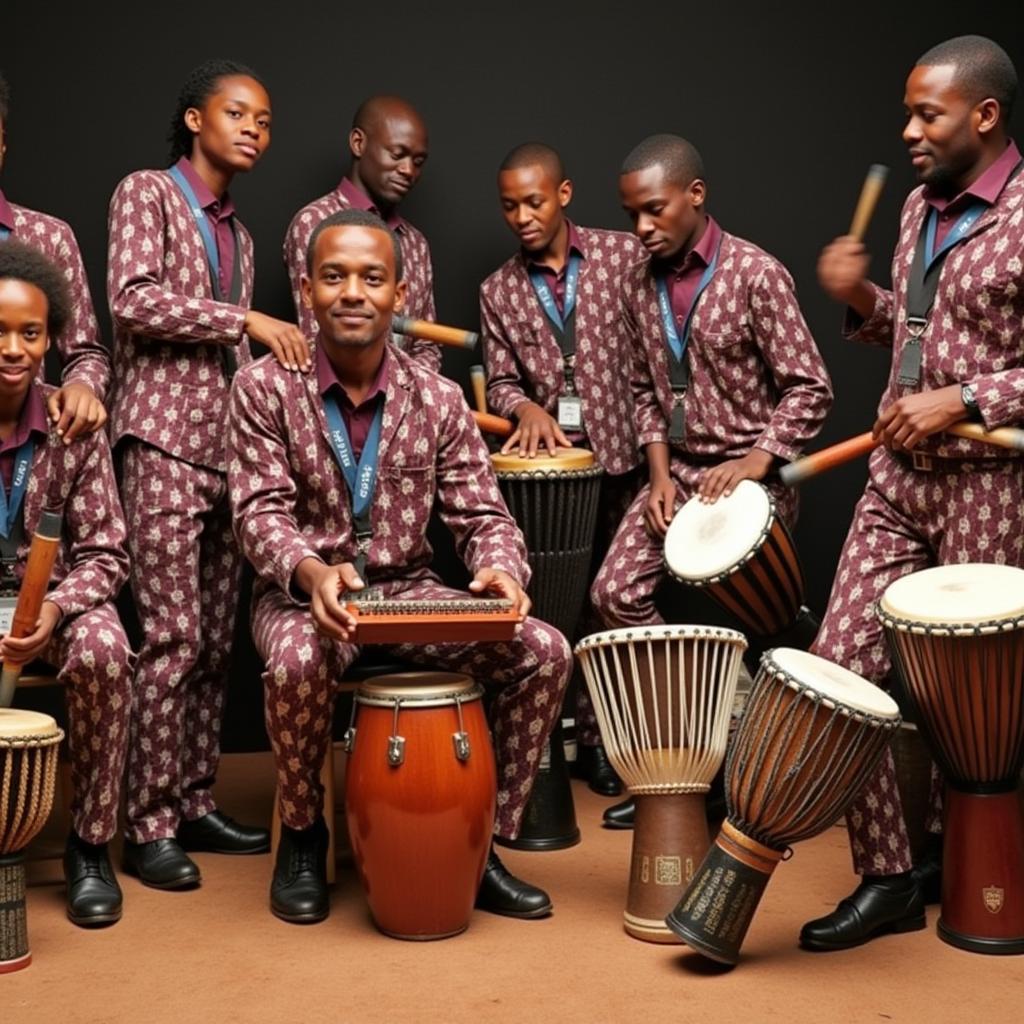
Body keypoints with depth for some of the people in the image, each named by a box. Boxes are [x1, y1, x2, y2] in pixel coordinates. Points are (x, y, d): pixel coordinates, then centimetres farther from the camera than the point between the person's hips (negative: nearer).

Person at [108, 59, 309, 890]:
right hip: (163, 441, -7)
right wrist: (247, 319, -15)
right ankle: (150, 827, -3)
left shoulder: (238, 235, 21)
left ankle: (196, 805, 15)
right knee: (174, 636, -10)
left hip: (229, 444, 7)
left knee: (217, 642, 6)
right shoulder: (146, 193, 1)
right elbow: (133, 299, -14)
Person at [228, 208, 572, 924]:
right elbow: (261, 510, -14)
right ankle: (303, 835, -6)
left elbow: (482, 514, -1)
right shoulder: (265, 389, -7)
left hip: (409, 589, 3)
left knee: (545, 652, -17)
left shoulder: (439, 400, -1)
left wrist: (500, 570, -25)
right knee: (298, 661, -38)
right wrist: (311, 570, -36)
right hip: (302, 590, -3)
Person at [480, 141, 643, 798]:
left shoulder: (624, 255, 1)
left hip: (623, 456, -2)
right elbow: (500, 380, 8)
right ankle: (587, 738, 14)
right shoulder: (499, 292, 9)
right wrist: (526, 407, -14)